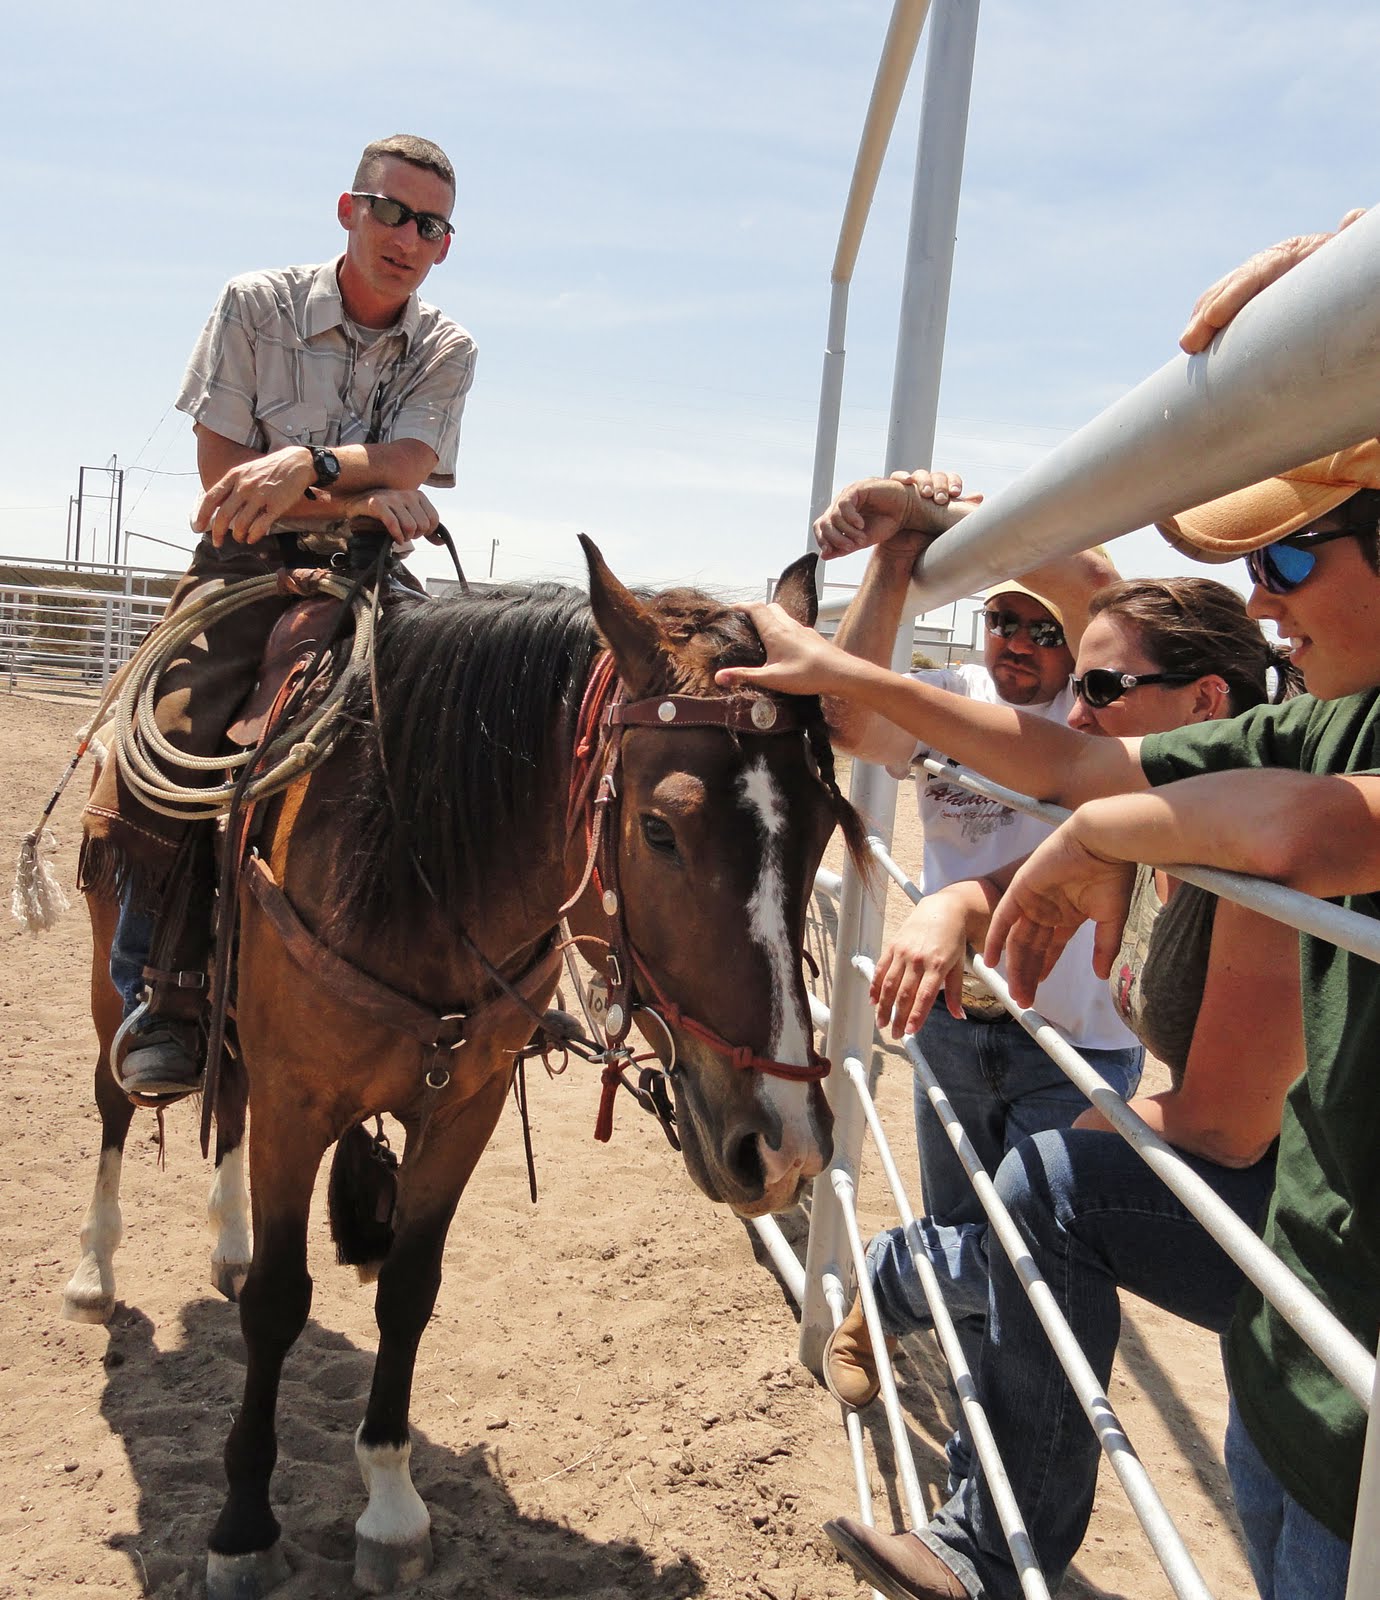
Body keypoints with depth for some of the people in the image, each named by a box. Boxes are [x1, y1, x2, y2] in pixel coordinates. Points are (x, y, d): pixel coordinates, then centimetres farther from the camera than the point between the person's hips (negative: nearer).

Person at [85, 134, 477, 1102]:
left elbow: (407, 462, -12)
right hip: (248, 563, -1)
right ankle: (165, 994, -8)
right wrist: (359, 497, -20)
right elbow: (222, 471, -7)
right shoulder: (256, 306, 0)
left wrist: (309, 462, -32)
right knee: (167, 747, -24)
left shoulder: (447, 351, 6)